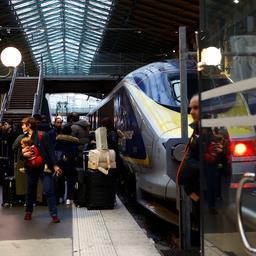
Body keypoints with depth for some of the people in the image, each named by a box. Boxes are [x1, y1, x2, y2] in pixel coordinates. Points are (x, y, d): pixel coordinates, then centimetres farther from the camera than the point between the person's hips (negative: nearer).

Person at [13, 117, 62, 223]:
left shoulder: (42, 136, -7)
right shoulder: (21, 138, 7)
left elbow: (50, 150, -8)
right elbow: (17, 154, 12)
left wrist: (54, 165, -11)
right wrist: (24, 155, -10)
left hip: (44, 167, -5)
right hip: (31, 168, 5)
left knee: (49, 191, -7)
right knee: (30, 191, 15)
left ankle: (54, 214, -1)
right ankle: (28, 212, 33)